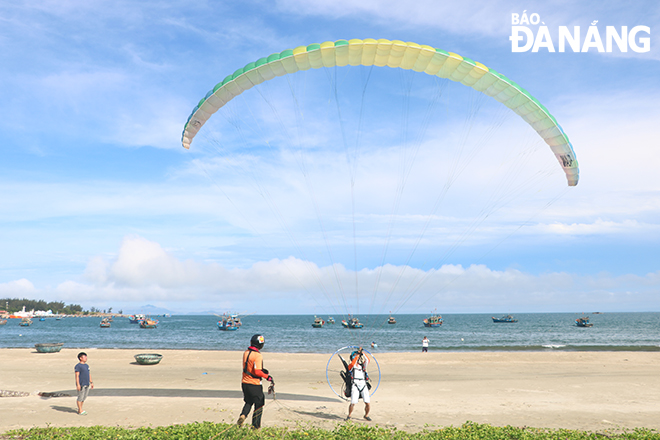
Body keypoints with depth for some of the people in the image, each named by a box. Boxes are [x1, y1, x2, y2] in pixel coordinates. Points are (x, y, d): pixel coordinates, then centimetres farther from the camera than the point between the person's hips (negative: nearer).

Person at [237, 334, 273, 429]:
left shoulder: (246, 353, 5)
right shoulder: (258, 355, -20)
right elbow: (257, 372, -25)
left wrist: (261, 369, 11)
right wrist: (267, 377, -13)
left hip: (244, 382, 7)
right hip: (254, 384, -7)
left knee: (248, 402, 25)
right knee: (259, 405, 8)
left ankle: (243, 415, 1)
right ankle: (255, 426, 12)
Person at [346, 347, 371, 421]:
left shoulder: (363, 365, 22)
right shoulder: (351, 366, 10)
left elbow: (367, 360, 5)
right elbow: (353, 363, -13)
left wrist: (362, 353, -1)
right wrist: (358, 354, -9)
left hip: (363, 385, 4)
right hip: (355, 385, -4)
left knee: (368, 403, -5)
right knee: (353, 403, -11)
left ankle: (366, 415, 20)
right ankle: (349, 415, 14)